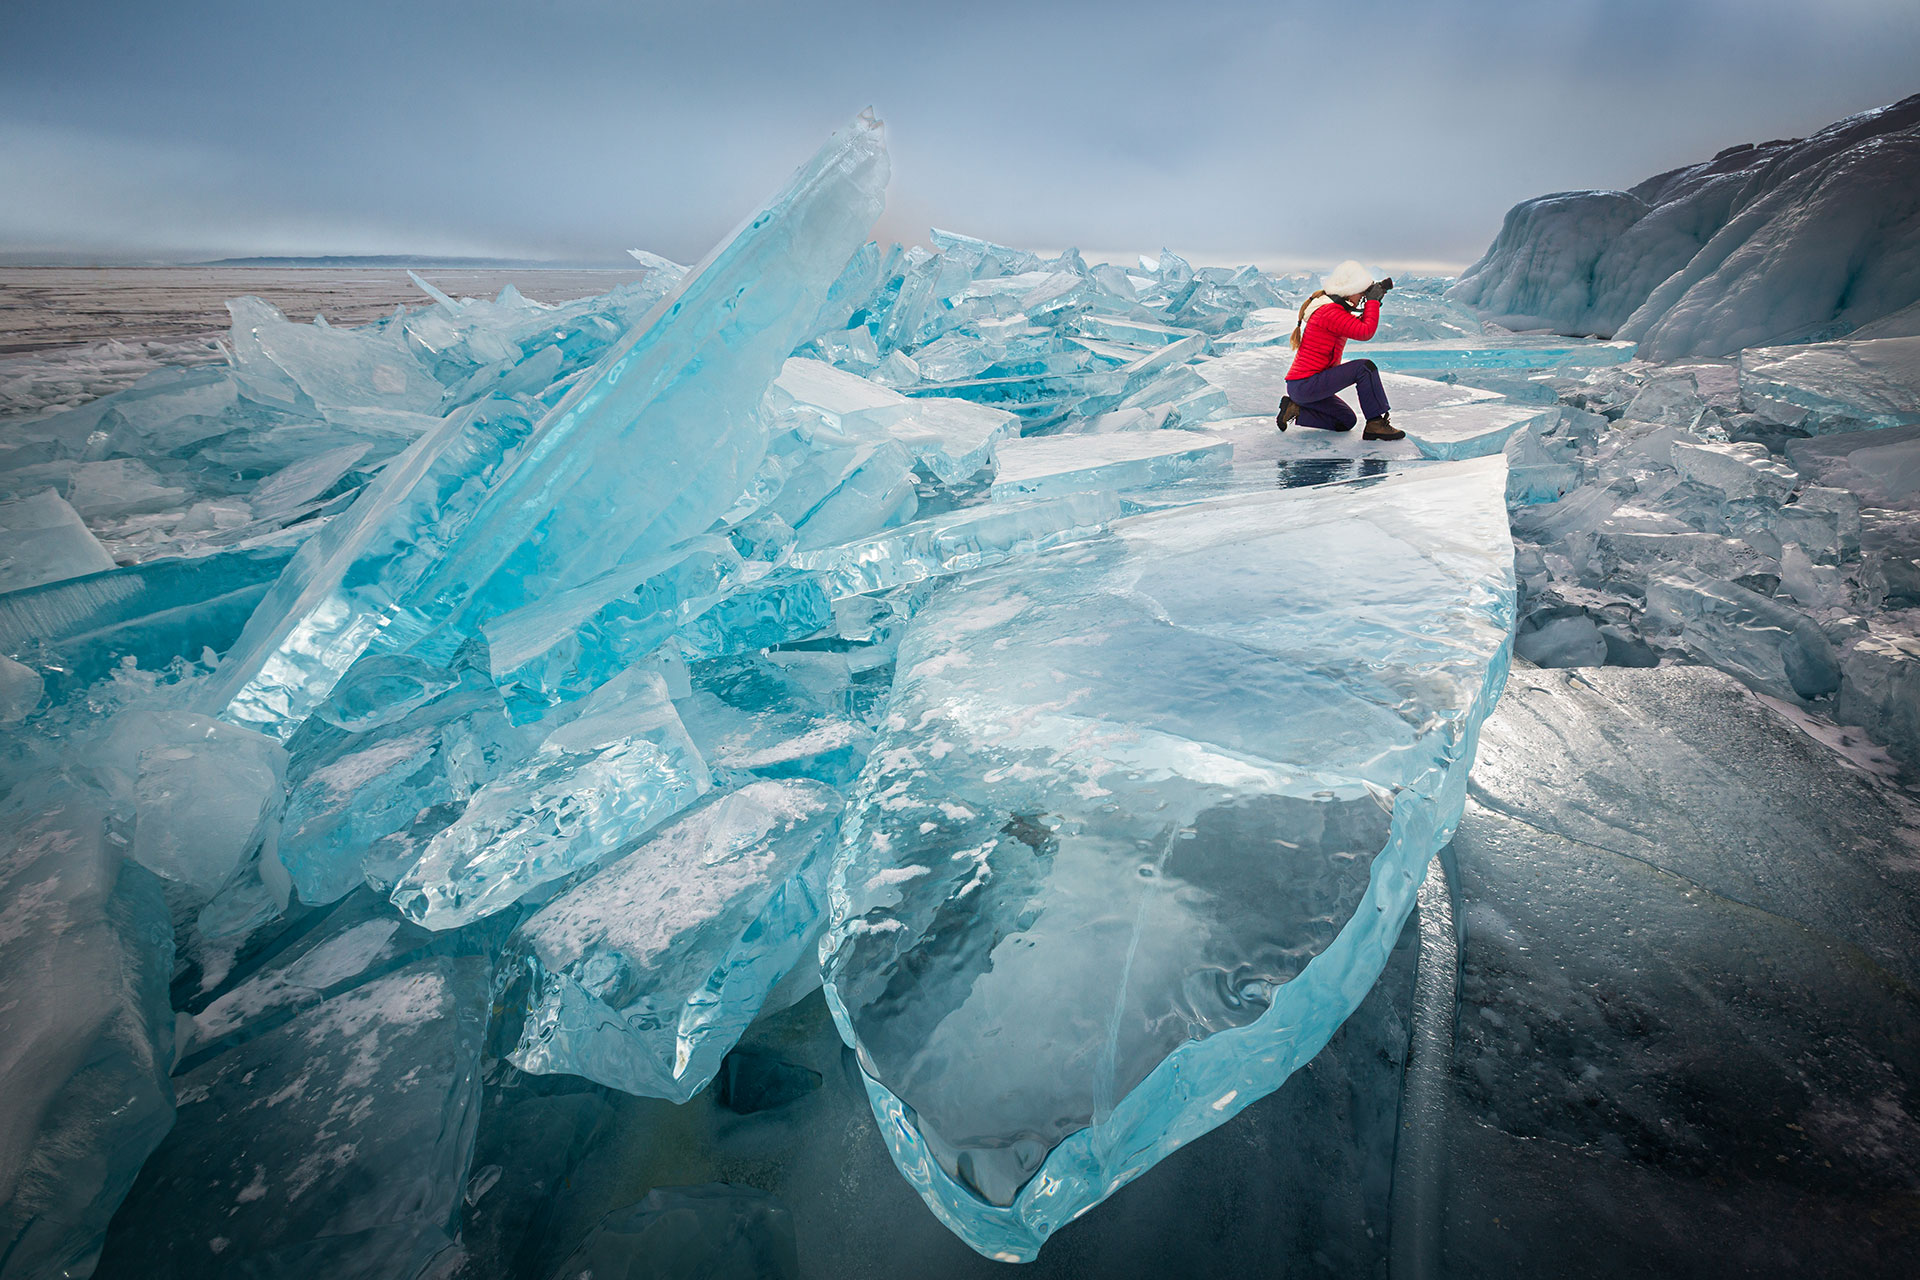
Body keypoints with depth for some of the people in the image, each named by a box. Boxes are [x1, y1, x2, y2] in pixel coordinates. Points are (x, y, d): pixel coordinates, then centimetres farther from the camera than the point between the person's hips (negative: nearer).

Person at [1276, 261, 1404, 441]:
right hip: (1306, 384, -11)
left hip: (1303, 386, 11)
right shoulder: (1329, 311, -18)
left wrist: (1375, 300, 13)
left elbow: (1362, 325, 26)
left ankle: (1295, 409, 12)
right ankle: (1376, 424, -15)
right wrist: (1373, 300, -12)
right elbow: (1365, 333, -24)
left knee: (1346, 422, 21)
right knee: (1365, 368, -18)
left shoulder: (1331, 306, 14)